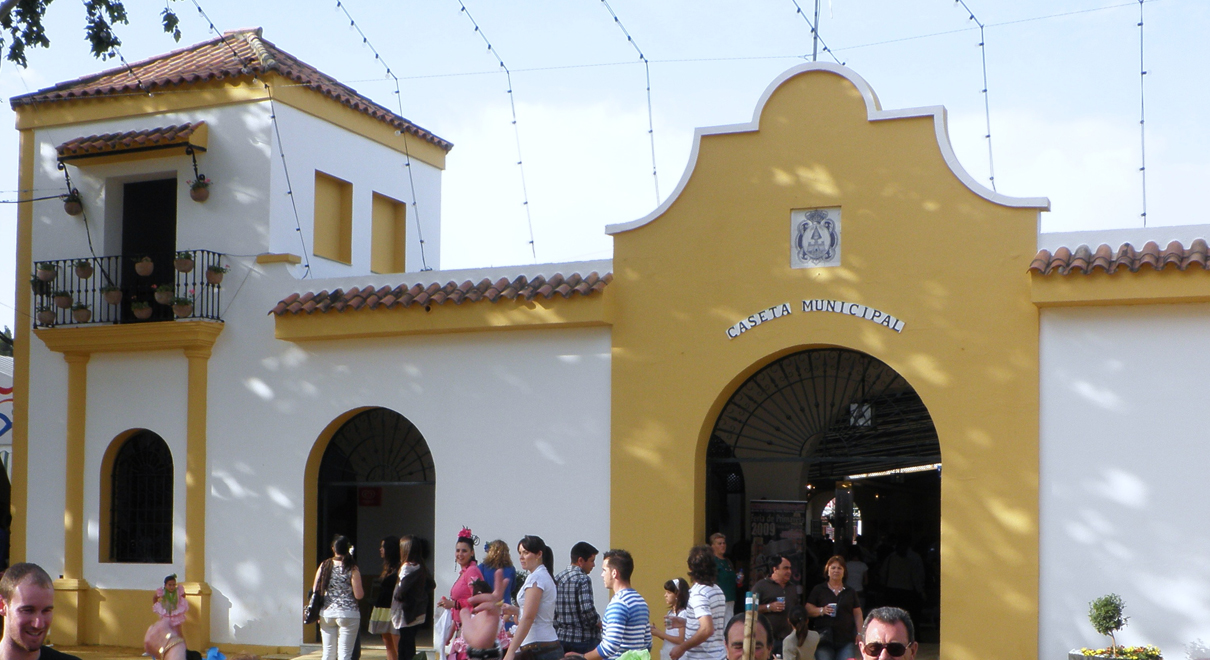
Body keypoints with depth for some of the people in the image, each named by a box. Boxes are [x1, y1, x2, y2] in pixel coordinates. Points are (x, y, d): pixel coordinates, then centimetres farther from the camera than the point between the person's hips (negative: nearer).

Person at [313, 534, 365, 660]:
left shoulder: (324, 566, 3)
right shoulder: (352, 569, -8)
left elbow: (316, 591, 5)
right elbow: (359, 595, -12)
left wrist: (319, 614, 15)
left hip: (327, 614, 4)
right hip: (348, 614, -4)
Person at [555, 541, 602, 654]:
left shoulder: (558, 578, 10)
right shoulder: (582, 579, -14)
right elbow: (587, 609, -24)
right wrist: (599, 623, -8)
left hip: (561, 637, 8)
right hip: (583, 639, -8)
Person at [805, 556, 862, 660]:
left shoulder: (850, 592, 16)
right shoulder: (819, 590, 10)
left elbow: (857, 614, 14)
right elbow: (808, 608, 5)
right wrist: (821, 610, -12)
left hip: (847, 639, 2)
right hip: (825, 639, -1)